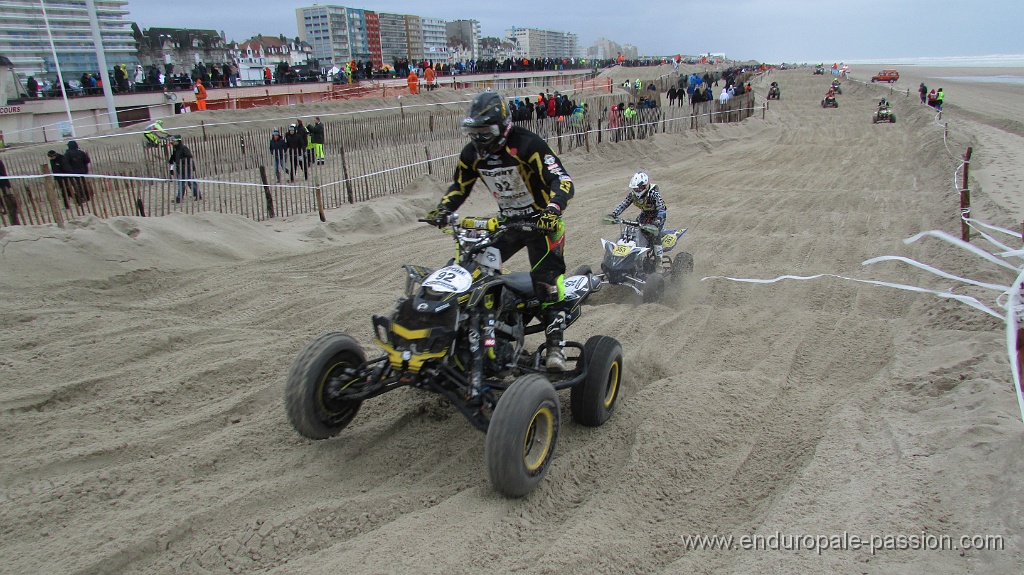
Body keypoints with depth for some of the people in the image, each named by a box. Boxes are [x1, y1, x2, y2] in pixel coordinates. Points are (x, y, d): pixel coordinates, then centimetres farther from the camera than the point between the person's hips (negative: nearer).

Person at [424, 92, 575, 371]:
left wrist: (552, 209, -47)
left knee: (546, 280, -18)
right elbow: (460, 186, 12)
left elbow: (562, 180, -29)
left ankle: (555, 343, -12)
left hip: (541, 221, -6)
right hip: (506, 221, 7)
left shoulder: (527, 144, -22)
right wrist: (442, 209, -6)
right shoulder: (472, 154, -1)